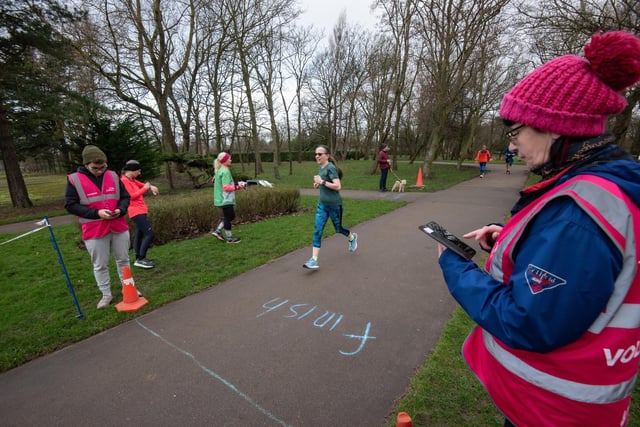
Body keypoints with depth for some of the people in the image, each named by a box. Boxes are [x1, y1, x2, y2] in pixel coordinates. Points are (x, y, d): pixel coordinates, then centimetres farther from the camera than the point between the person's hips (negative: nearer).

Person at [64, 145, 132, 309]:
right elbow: (70, 205, -7)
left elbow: (125, 197, 9)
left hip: (119, 227, 3)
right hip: (94, 232, -2)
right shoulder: (74, 180, -7)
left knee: (123, 259, 15)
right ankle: (106, 295, 25)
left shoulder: (113, 176, 2)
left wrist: (120, 210, -11)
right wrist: (96, 213, -19)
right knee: (100, 265, 9)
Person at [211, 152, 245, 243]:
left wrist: (235, 184, 16)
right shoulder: (225, 171, -18)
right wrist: (238, 187, -17)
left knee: (231, 216, 18)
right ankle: (229, 238, 13)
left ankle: (217, 231, 20)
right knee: (228, 217, 2)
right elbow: (226, 187, -22)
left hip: (221, 199, 9)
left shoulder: (219, 170, 11)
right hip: (226, 200, -9)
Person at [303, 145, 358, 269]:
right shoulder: (321, 168, 8)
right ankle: (314, 260, -3)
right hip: (322, 204, 7)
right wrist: (318, 183, 5)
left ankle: (352, 237, 46)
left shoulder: (331, 168, -16)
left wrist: (322, 182, -23)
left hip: (334, 204, -7)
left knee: (338, 228, 13)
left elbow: (338, 186, -24)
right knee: (317, 230, -3)